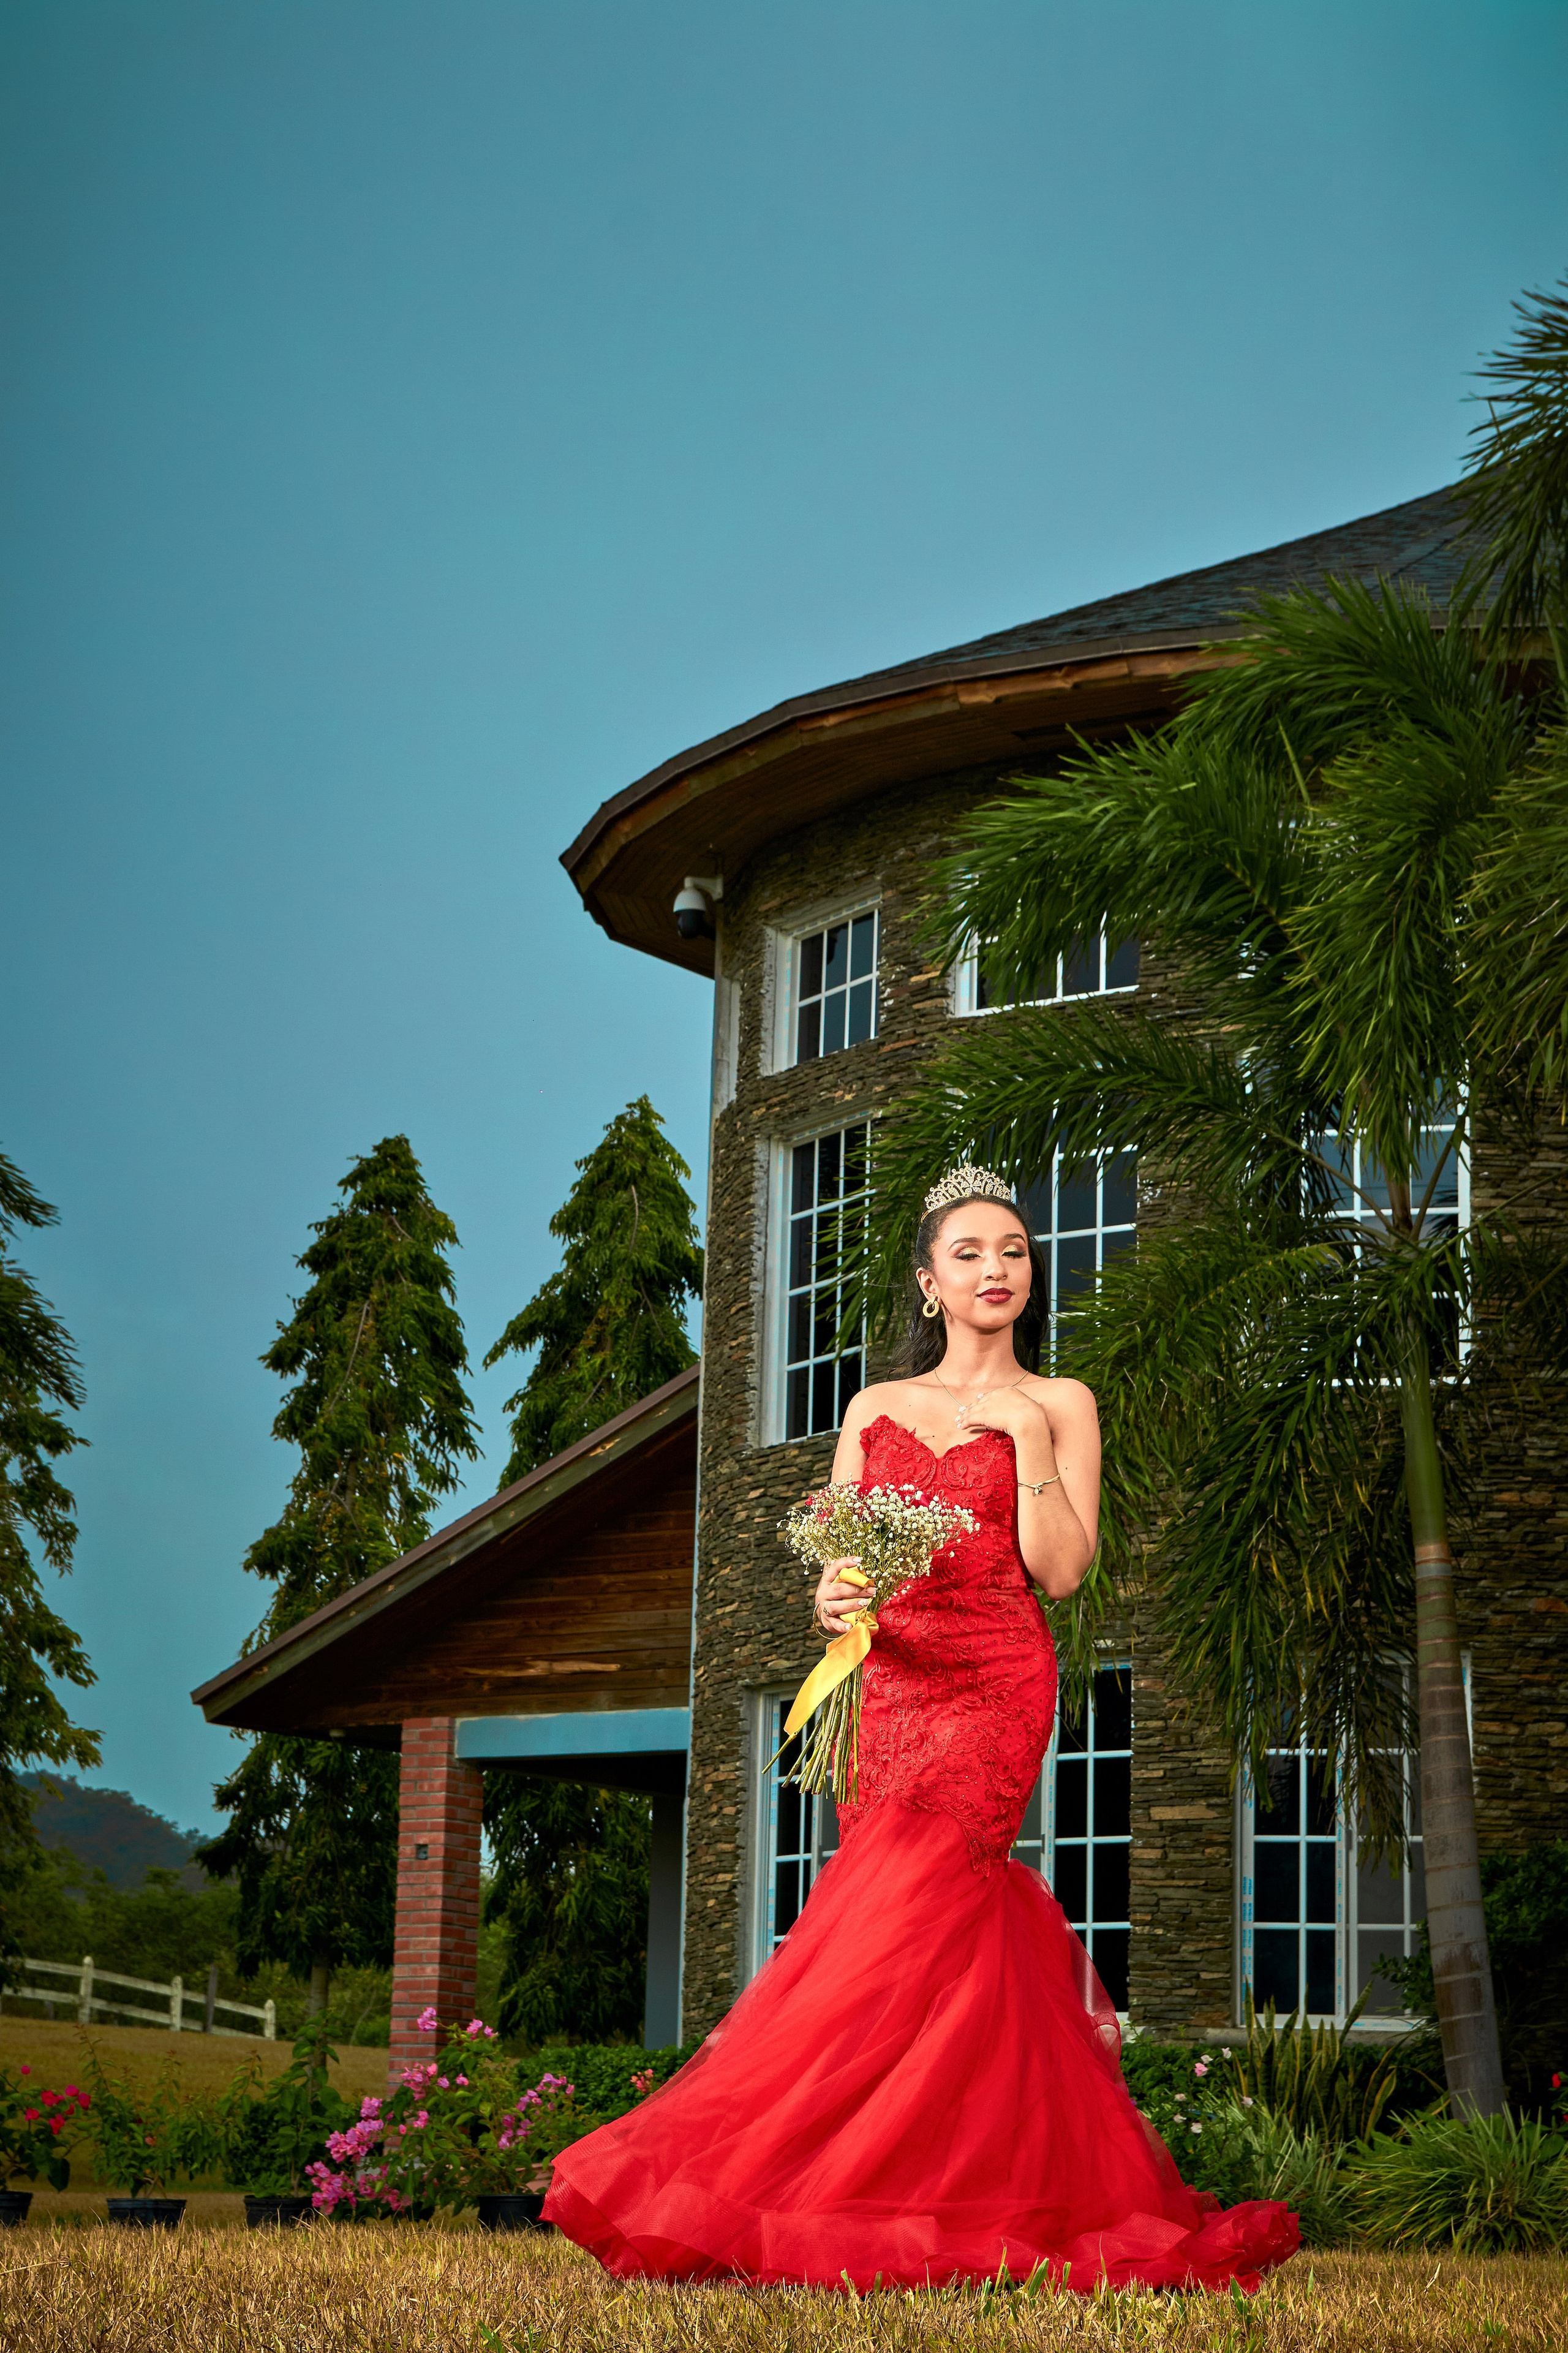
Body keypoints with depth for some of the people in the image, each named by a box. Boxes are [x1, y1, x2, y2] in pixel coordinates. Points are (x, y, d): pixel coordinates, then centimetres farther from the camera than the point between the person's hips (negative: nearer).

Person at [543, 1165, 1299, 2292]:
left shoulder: (1059, 1406, 9)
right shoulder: (875, 1408, 17)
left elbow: (1062, 1571, -3)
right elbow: (837, 1561, 11)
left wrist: (1027, 1435, -7)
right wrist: (831, 1599, -11)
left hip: (993, 1689, -3)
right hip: (887, 1685, 3)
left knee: (899, 1920, -15)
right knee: (960, 1935, -5)